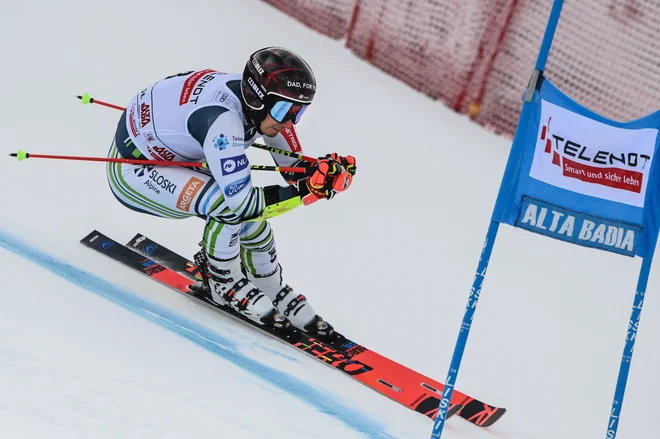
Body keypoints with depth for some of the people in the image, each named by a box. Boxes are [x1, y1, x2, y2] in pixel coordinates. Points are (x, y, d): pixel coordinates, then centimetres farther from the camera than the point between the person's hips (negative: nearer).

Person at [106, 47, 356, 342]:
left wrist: (325, 169, -22)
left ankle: (272, 292, 18)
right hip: (130, 170, -8)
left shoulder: (259, 100, -13)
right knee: (229, 206, -27)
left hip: (173, 158, 8)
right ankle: (223, 284, -3)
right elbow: (240, 202, -37)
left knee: (250, 209, -2)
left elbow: (296, 166, -2)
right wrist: (305, 191, -39)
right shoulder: (221, 121, -38)